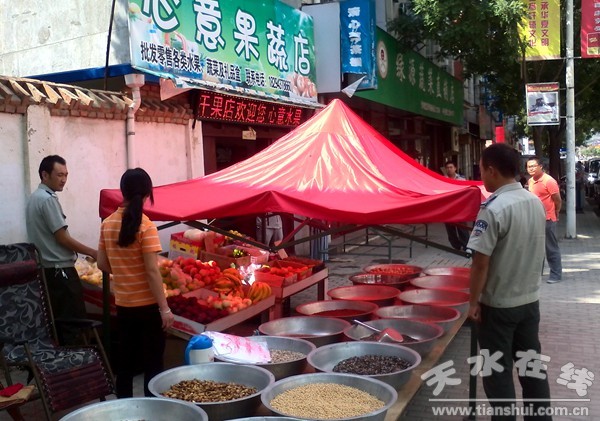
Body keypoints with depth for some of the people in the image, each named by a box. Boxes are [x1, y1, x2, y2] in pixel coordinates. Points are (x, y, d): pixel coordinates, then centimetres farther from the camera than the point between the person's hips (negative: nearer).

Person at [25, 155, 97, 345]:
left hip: (46, 268, 10)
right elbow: (62, 238, -17)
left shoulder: (34, 198, 15)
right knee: (74, 321, -5)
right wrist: (92, 253, -8)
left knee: (57, 320, 13)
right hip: (60, 269, -10)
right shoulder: (48, 199, -15)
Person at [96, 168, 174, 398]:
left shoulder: (107, 224, 1)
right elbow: (152, 271, -18)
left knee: (125, 361, 16)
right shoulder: (145, 226, -16)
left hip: (123, 304, 6)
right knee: (152, 363, 5)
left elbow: (102, 264, 8)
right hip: (148, 304, -5)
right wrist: (165, 308, -14)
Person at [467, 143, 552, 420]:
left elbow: (481, 262, -20)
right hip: (530, 299, 7)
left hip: (498, 304, -7)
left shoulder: (494, 208, -22)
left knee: (498, 370, 6)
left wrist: (473, 302, -10)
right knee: (532, 363, 17)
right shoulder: (535, 202, 1)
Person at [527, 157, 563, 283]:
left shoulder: (549, 181, -16)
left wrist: (555, 214, 2)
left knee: (551, 248, 0)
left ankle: (556, 274, 8)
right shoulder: (530, 181, 7)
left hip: (547, 219, -7)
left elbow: (558, 201, -10)